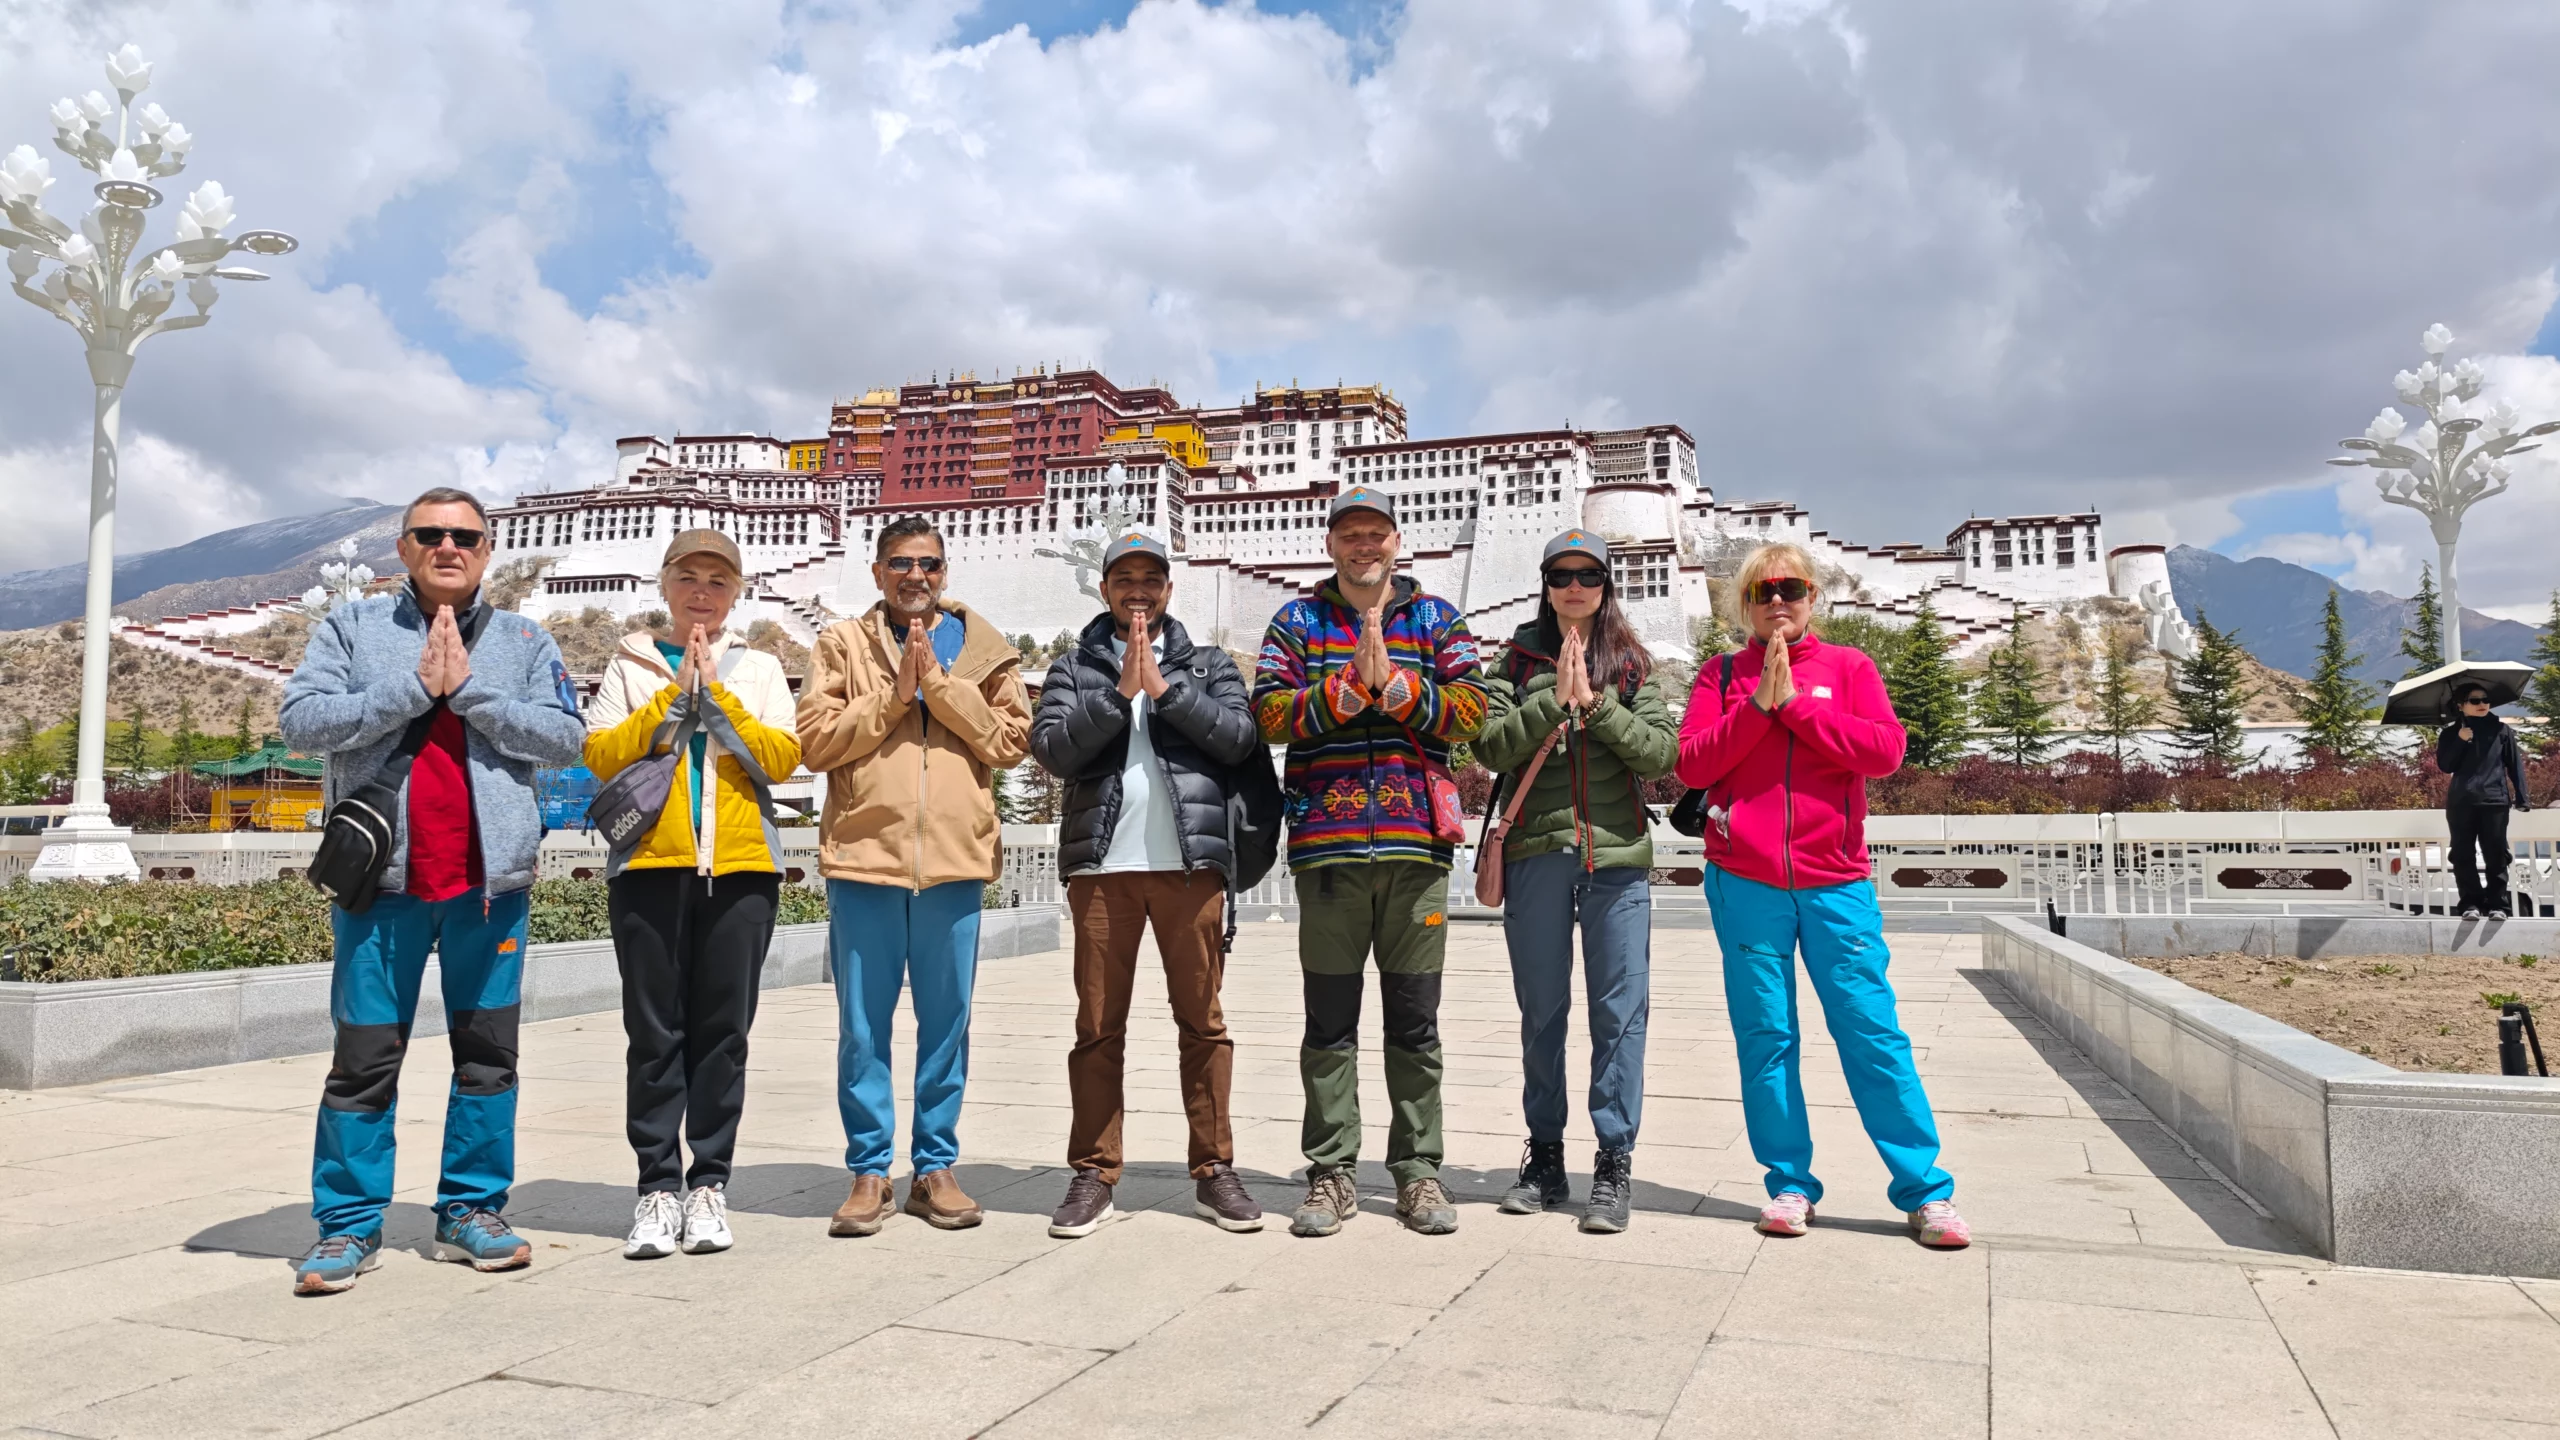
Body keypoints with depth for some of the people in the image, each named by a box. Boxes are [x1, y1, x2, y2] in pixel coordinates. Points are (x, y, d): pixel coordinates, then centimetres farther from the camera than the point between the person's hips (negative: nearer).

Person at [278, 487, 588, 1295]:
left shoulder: (524, 641, 10)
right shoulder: (353, 628, 8)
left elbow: (566, 738, -2)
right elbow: (301, 720, -5)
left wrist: (469, 689, -10)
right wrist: (414, 688, -12)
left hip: (489, 878, 2)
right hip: (382, 874, -1)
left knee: (488, 1049, 7)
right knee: (365, 1056, 2)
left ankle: (471, 1211, 19)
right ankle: (349, 1226, 14)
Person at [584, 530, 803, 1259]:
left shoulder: (759, 669, 12)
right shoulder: (631, 666, 11)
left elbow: (783, 758, -2)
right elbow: (601, 755, -3)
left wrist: (717, 691, -9)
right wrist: (675, 693, -9)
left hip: (740, 869, 0)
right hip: (650, 867, 0)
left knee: (723, 1031, 3)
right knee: (655, 1033, 1)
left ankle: (709, 1183, 11)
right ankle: (658, 1185, 9)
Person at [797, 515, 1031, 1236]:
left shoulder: (981, 647, 11)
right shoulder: (842, 644, 10)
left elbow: (1011, 740, 0)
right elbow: (815, 741, 0)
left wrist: (938, 681, -7)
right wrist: (894, 695, -8)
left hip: (955, 857, 1)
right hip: (864, 853, 0)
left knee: (947, 1021, 7)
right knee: (862, 1026, 5)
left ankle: (935, 1166, 18)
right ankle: (869, 1169, 16)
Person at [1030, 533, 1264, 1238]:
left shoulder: (1207, 665, 14)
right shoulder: (1076, 667, 13)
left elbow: (1240, 736, -2)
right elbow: (1052, 747, -2)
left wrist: (1166, 688, -7)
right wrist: (1120, 692, -9)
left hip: (1190, 861, 0)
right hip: (1102, 863, 0)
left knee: (1203, 1020, 3)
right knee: (1098, 1026, 4)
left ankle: (1214, 1171, 11)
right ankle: (1093, 1175, 11)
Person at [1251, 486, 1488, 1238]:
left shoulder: (1437, 618, 12)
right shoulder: (1298, 620, 11)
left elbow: (1470, 710, 0)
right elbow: (1268, 714, -1)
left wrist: (1394, 682, -12)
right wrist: (1347, 686, -13)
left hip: (1416, 841, 1)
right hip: (1326, 840, 0)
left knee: (1415, 1018, 7)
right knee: (1330, 1017, 5)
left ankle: (1418, 1170, 18)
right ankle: (1333, 1172, 15)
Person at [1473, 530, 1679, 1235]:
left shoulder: (1631, 664, 9)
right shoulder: (1520, 660, 9)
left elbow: (1663, 753, -2)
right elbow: (1491, 747, -4)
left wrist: (1596, 703, -11)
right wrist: (1553, 700, -12)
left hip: (1617, 856, 0)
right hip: (1536, 854, 1)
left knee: (1619, 1012, -1)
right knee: (1541, 1011, 9)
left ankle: (1614, 1165, 7)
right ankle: (1544, 1158, 20)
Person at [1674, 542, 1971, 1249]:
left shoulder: (1847, 666, 9)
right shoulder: (1722, 674, 10)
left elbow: (1885, 749, -5)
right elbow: (1692, 764, -1)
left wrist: (1796, 704, -9)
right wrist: (1761, 702, -9)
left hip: (1836, 882, -1)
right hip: (1745, 881, 1)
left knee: (1872, 1030, -1)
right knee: (1765, 1036, 4)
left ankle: (1926, 1191, 7)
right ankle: (1789, 1184, 15)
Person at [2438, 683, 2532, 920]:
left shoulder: (2500, 730, 8)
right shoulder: (2451, 733, 9)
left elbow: (2514, 764, 7)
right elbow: (2445, 766, 0)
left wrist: (2521, 797, 0)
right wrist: (2460, 741, -11)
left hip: (2495, 800, -1)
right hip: (2461, 802, 1)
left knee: (2496, 855, -1)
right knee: (2463, 855, 0)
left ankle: (2497, 903, 4)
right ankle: (2471, 903, 4)